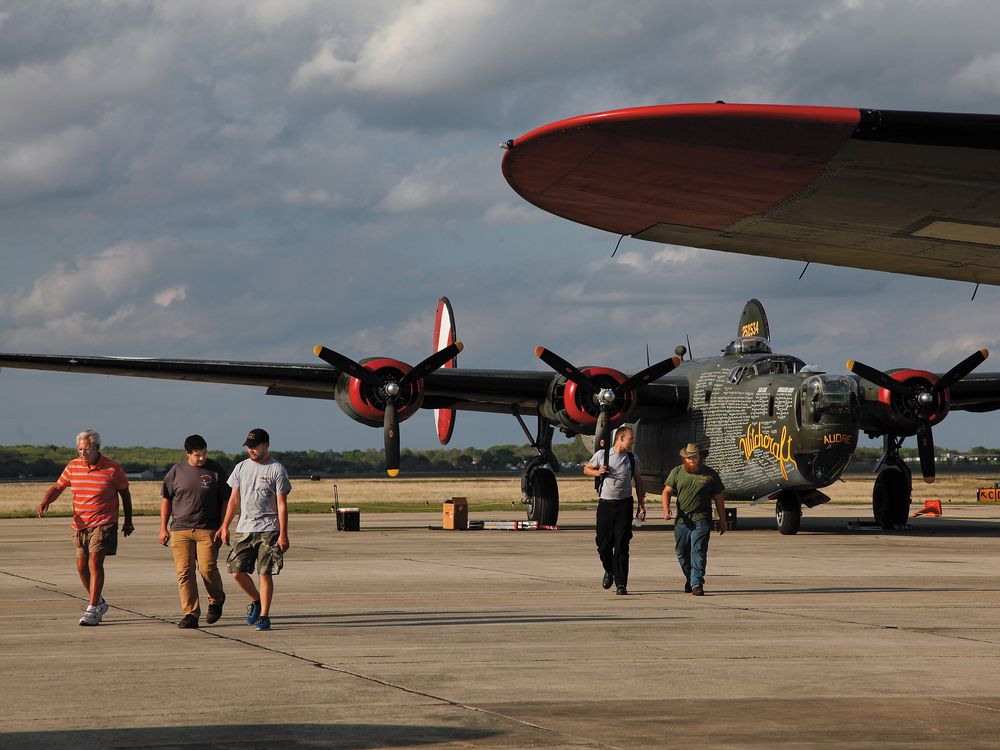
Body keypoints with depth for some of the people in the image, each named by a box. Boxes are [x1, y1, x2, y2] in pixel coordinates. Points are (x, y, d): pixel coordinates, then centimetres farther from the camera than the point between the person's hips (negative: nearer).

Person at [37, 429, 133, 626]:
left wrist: (128, 521, 10)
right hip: (80, 525, 5)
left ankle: (93, 609, -16)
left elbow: (124, 493, 5)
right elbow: (58, 486, 6)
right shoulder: (73, 467, 2)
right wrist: (45, 501, -15)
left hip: (103, 524, -5)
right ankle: (99, 602, 30)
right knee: (82, 566, 9)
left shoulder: (112, 468, -8)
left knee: (95, 562, -18)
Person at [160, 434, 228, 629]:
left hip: (208, 530, -2)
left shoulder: (215, 471, 3)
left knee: (207, 567, -11)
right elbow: (166, 500, 13)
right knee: (184, 572, -4)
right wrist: (163, 528, 9)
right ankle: (190, 613, 2)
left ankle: (216, 600, 17)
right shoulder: (176, 471, 6)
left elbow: (225, 501, 7)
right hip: (180, 530, 2)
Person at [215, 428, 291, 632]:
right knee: (237, 571, -1)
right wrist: (224, 526, 10)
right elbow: (234, 499, 16)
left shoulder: (276, 470, -3)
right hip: (244, 529, 5)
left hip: (268, 530, -4)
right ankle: (256, 600, 24)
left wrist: (283, 534, -10)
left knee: (264, 573, -6)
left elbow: (282, 504, -5)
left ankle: (264, 616, 2)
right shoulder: (241, 467, 11)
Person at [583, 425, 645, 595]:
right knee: (603, 544, 4)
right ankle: (609, 570, 34)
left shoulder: (632, 459, 7)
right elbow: (586, 468, 15)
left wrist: (641, 505, 9)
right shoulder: (602, 455, 2)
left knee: (621, 546, -7)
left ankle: (621, 584, -6)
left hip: (624, 505, 0)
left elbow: (638, 482, 15)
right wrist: (597, 472, -7)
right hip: (605, 503, 0)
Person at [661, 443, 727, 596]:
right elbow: (667, 491, 5)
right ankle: (690, 579, 32)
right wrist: (666, 508, -14)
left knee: (698, 551, -14)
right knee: (682, 553, 11)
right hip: (682, 519, 3)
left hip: (701, 520, -3)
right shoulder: (676, 472, 7)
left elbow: (718, 498, 11)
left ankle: (697, 583, -17)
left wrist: (722, 520, 12)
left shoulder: (710, 474, 4)